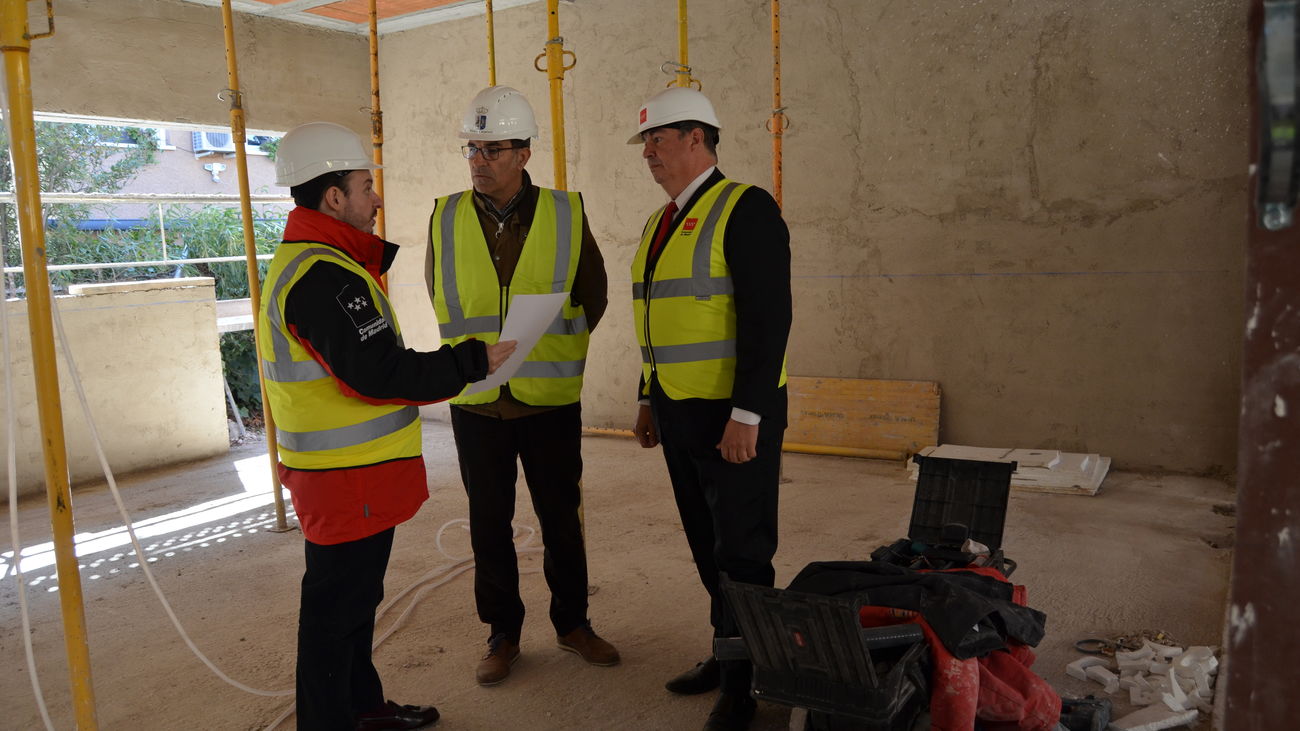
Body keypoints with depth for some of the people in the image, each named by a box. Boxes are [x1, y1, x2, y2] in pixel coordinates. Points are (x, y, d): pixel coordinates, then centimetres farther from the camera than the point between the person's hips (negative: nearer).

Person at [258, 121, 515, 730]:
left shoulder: (299, 262, 15)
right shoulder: (325, 277, -22)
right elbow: (379, 372, -27)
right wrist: (475, 360, -18)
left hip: (340, 472, 11)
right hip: (349, 479, -11)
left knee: (354, 598, 22)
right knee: (337, 610, 3)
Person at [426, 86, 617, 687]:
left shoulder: (565, 215, -4)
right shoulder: (446, 220, -2)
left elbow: (593, 296, 7)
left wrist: (551, 351, 8)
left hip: (551, 401, -1)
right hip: (477, 404, 1)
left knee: (561, 519, 11)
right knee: (490, 524, 10)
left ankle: (572, 623, 30)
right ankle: (502, 633, 27)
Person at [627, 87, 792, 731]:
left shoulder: (745, 208, -11)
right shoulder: (661, 221, 15)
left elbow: (768, 319, -19)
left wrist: (746, 415, -22)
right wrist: (649, 398, 19)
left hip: (734, 415, -8)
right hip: (679, 412, 8)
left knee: (741, 551, 2)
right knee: (707, 545, 16)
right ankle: (727, 650, 32)